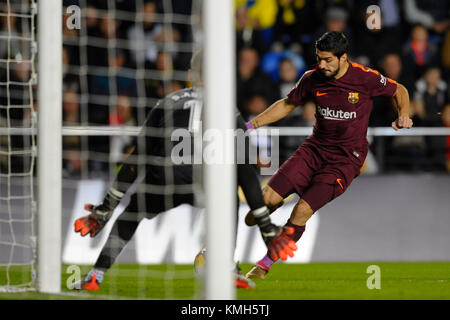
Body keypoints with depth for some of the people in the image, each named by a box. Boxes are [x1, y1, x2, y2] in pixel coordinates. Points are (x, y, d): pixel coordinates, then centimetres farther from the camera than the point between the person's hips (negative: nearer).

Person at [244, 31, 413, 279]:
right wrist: (251, 124, 8)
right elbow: (288, 105, 15)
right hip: (315, 148, 4)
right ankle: (272, 205, 23)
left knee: (302, 211, -18)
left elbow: (399, 91, 7)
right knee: (268, 198, -15)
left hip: (346, 159, -4)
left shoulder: (365, 78, -12)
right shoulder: (312, 79, -3)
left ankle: (265, 265, -4)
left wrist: (403, 115, -12)